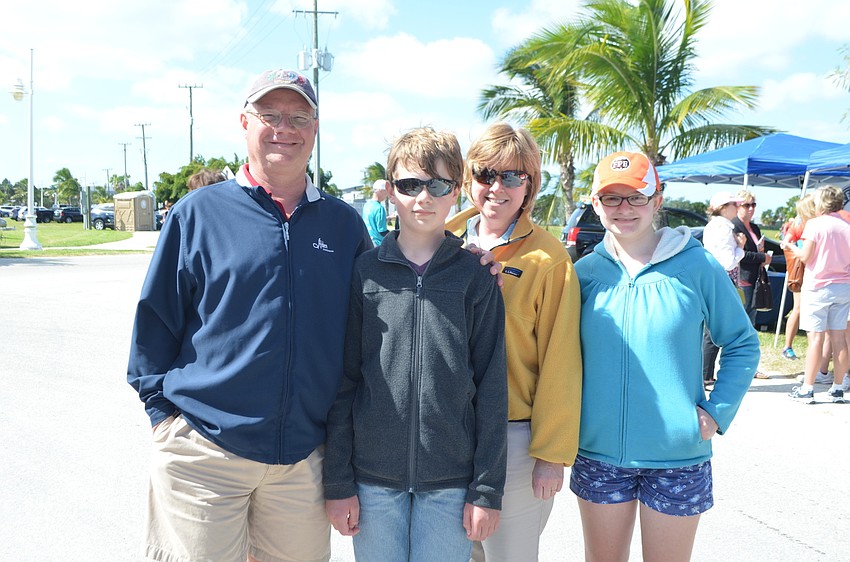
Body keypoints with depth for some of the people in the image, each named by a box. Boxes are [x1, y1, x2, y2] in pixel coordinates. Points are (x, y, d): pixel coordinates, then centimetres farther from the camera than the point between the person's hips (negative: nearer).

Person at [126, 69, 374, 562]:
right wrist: (163, 410, -2)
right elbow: (155, 319, 2)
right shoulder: (198, 213, 0)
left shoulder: (344, 224, 6)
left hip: (305, 459, 3)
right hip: (203, 451, -2)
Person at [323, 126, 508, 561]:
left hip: (451, 484, 0)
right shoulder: (364, 272, 1)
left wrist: (487, 489, -3)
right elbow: (343, 381, 2)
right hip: (373, 479, 1)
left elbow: (491, 387, -1)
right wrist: (337, 481, 0)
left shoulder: (475, 277, -1)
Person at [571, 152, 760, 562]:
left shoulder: (697, 266, -5)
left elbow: (742, 344, 3)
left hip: (678, 456, -2)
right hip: (599, 452, 2)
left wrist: (717, 411, -5)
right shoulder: (585, 272, 0)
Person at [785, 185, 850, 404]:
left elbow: (805, 256, -10)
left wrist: (791, 246, 8)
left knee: (816, 337, -4)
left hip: (818, 287, -5)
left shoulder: (814, 224, -9)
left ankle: (807, 389, 0)